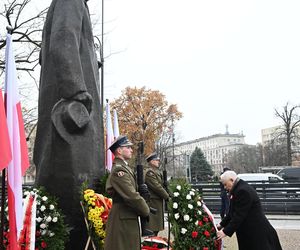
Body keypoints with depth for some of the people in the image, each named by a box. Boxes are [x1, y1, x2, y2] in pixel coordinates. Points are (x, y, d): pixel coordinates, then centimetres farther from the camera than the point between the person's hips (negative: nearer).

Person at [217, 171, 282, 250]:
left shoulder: (243, 191, -22)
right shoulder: (239, 188, 9)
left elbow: (239, 215, -24)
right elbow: (233, 212, 14)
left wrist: (226, 231, -20)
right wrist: (222, 224, 9)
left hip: (257, 232, -10)